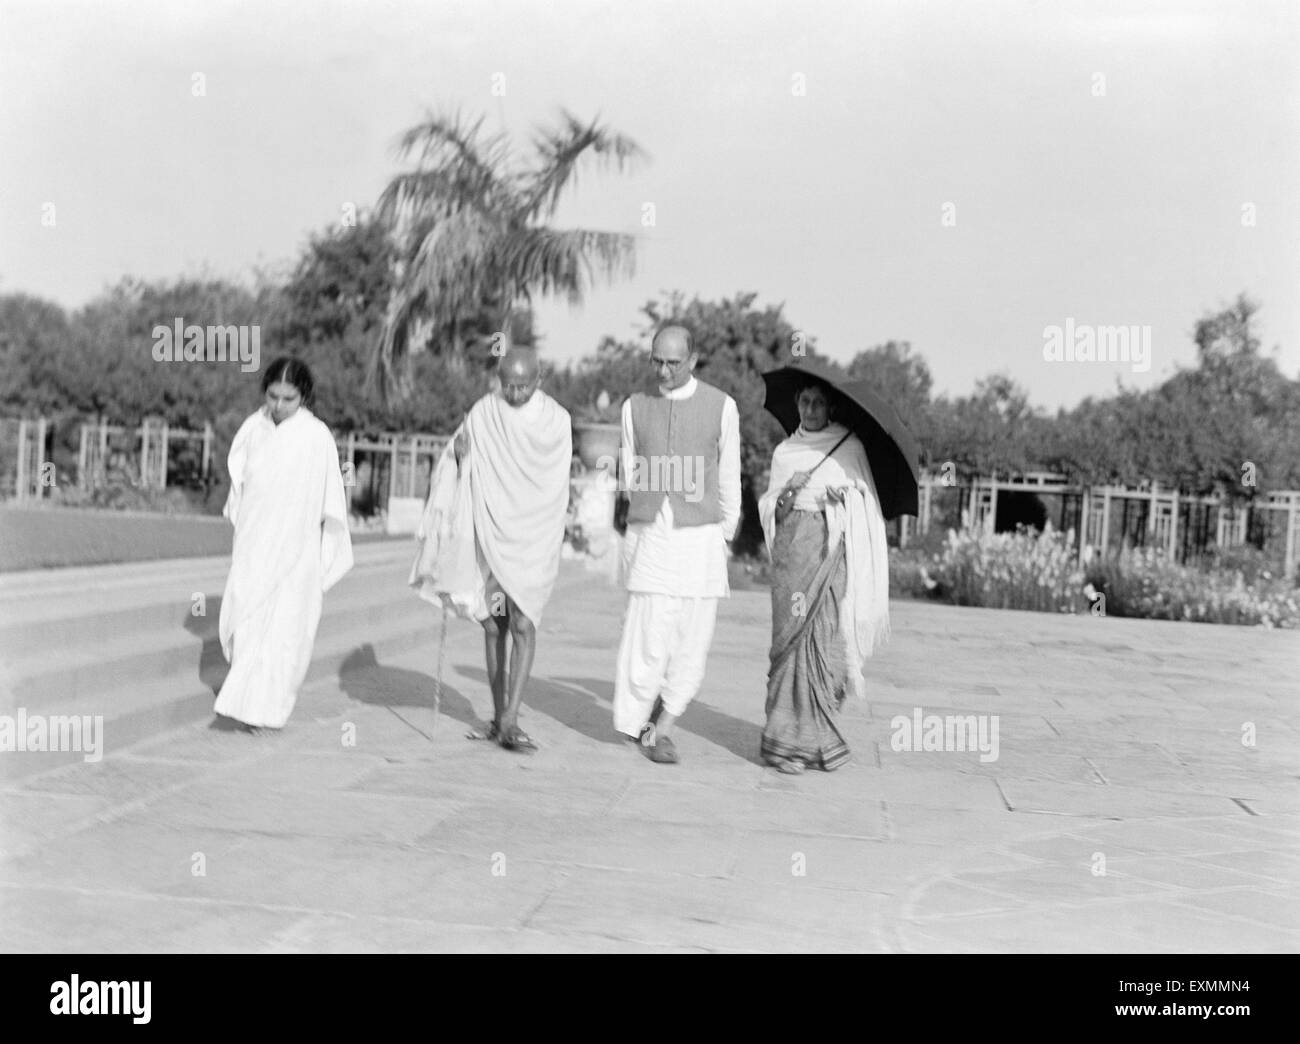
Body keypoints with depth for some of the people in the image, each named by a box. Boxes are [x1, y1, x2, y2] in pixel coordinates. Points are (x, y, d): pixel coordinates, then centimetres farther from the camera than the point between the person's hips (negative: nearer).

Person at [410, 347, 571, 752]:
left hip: (532, 540, -2)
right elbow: (456, 474, 4)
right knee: (494, 626, 8)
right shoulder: (483, 412, 1)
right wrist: (459, 452, -18)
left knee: (523, 624, -12)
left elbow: (555, 481, -10)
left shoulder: (556, 419, -4)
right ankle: (499, 716, 18)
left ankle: (510, 723, -11)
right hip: (489, 535, 3)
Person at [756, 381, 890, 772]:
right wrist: (787, 495, -8)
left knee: (827, 635, -8)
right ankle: (790, 740, -5)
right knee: (793, 635, -8)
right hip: (792, 547, 1)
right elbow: (772, 511, 12)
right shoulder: (784, 452, 14)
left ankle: (816, 734, 8)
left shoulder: (850, 446, 11)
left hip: (833, 548, 0)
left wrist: (845, 496, -9)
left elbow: (867, 504, 11)